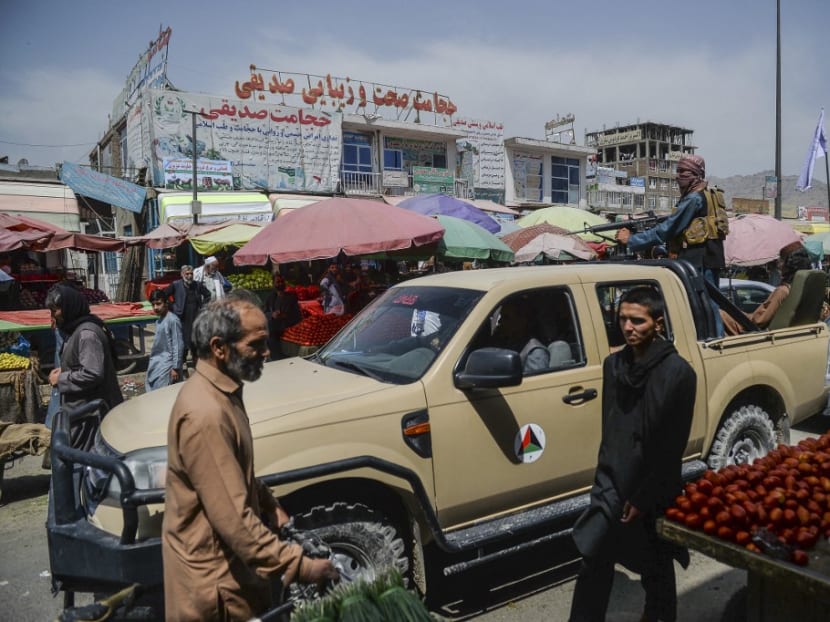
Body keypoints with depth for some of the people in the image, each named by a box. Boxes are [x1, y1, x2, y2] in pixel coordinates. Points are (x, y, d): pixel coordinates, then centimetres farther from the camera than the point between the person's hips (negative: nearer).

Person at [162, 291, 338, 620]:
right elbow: (233, 519, -31)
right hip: (213, 575, -9)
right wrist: (300, 566, -28)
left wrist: (270, 506, 9)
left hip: (227, 560, 9)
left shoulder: (219, 392, 3)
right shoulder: (205, 413, -30)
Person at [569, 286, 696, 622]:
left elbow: (673, 445, -14)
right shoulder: (614, 364, 2)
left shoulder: (678, 372, -14)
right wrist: (605, 480, 7)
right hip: (613, 485, 4)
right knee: (594, 562, 5)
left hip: (654, 492, -4)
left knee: (656, 566, 15)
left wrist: (644, 496, -13)